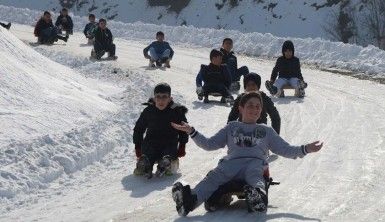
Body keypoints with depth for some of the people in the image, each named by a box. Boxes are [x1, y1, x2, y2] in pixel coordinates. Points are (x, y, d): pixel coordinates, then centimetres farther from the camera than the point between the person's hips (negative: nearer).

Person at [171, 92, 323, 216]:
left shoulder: (266, 131, 34)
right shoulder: (231, 128, 34)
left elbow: (285, 149, 28)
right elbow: (209, 144, 31)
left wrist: (305, 149, 12)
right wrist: (191, 132, 18)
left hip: (256, 162, 0)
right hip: (232, 161, 0)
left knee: (254, 175, -40)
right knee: (214, 176, -34)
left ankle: (258, 197, -73)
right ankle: (191, 199, -62)